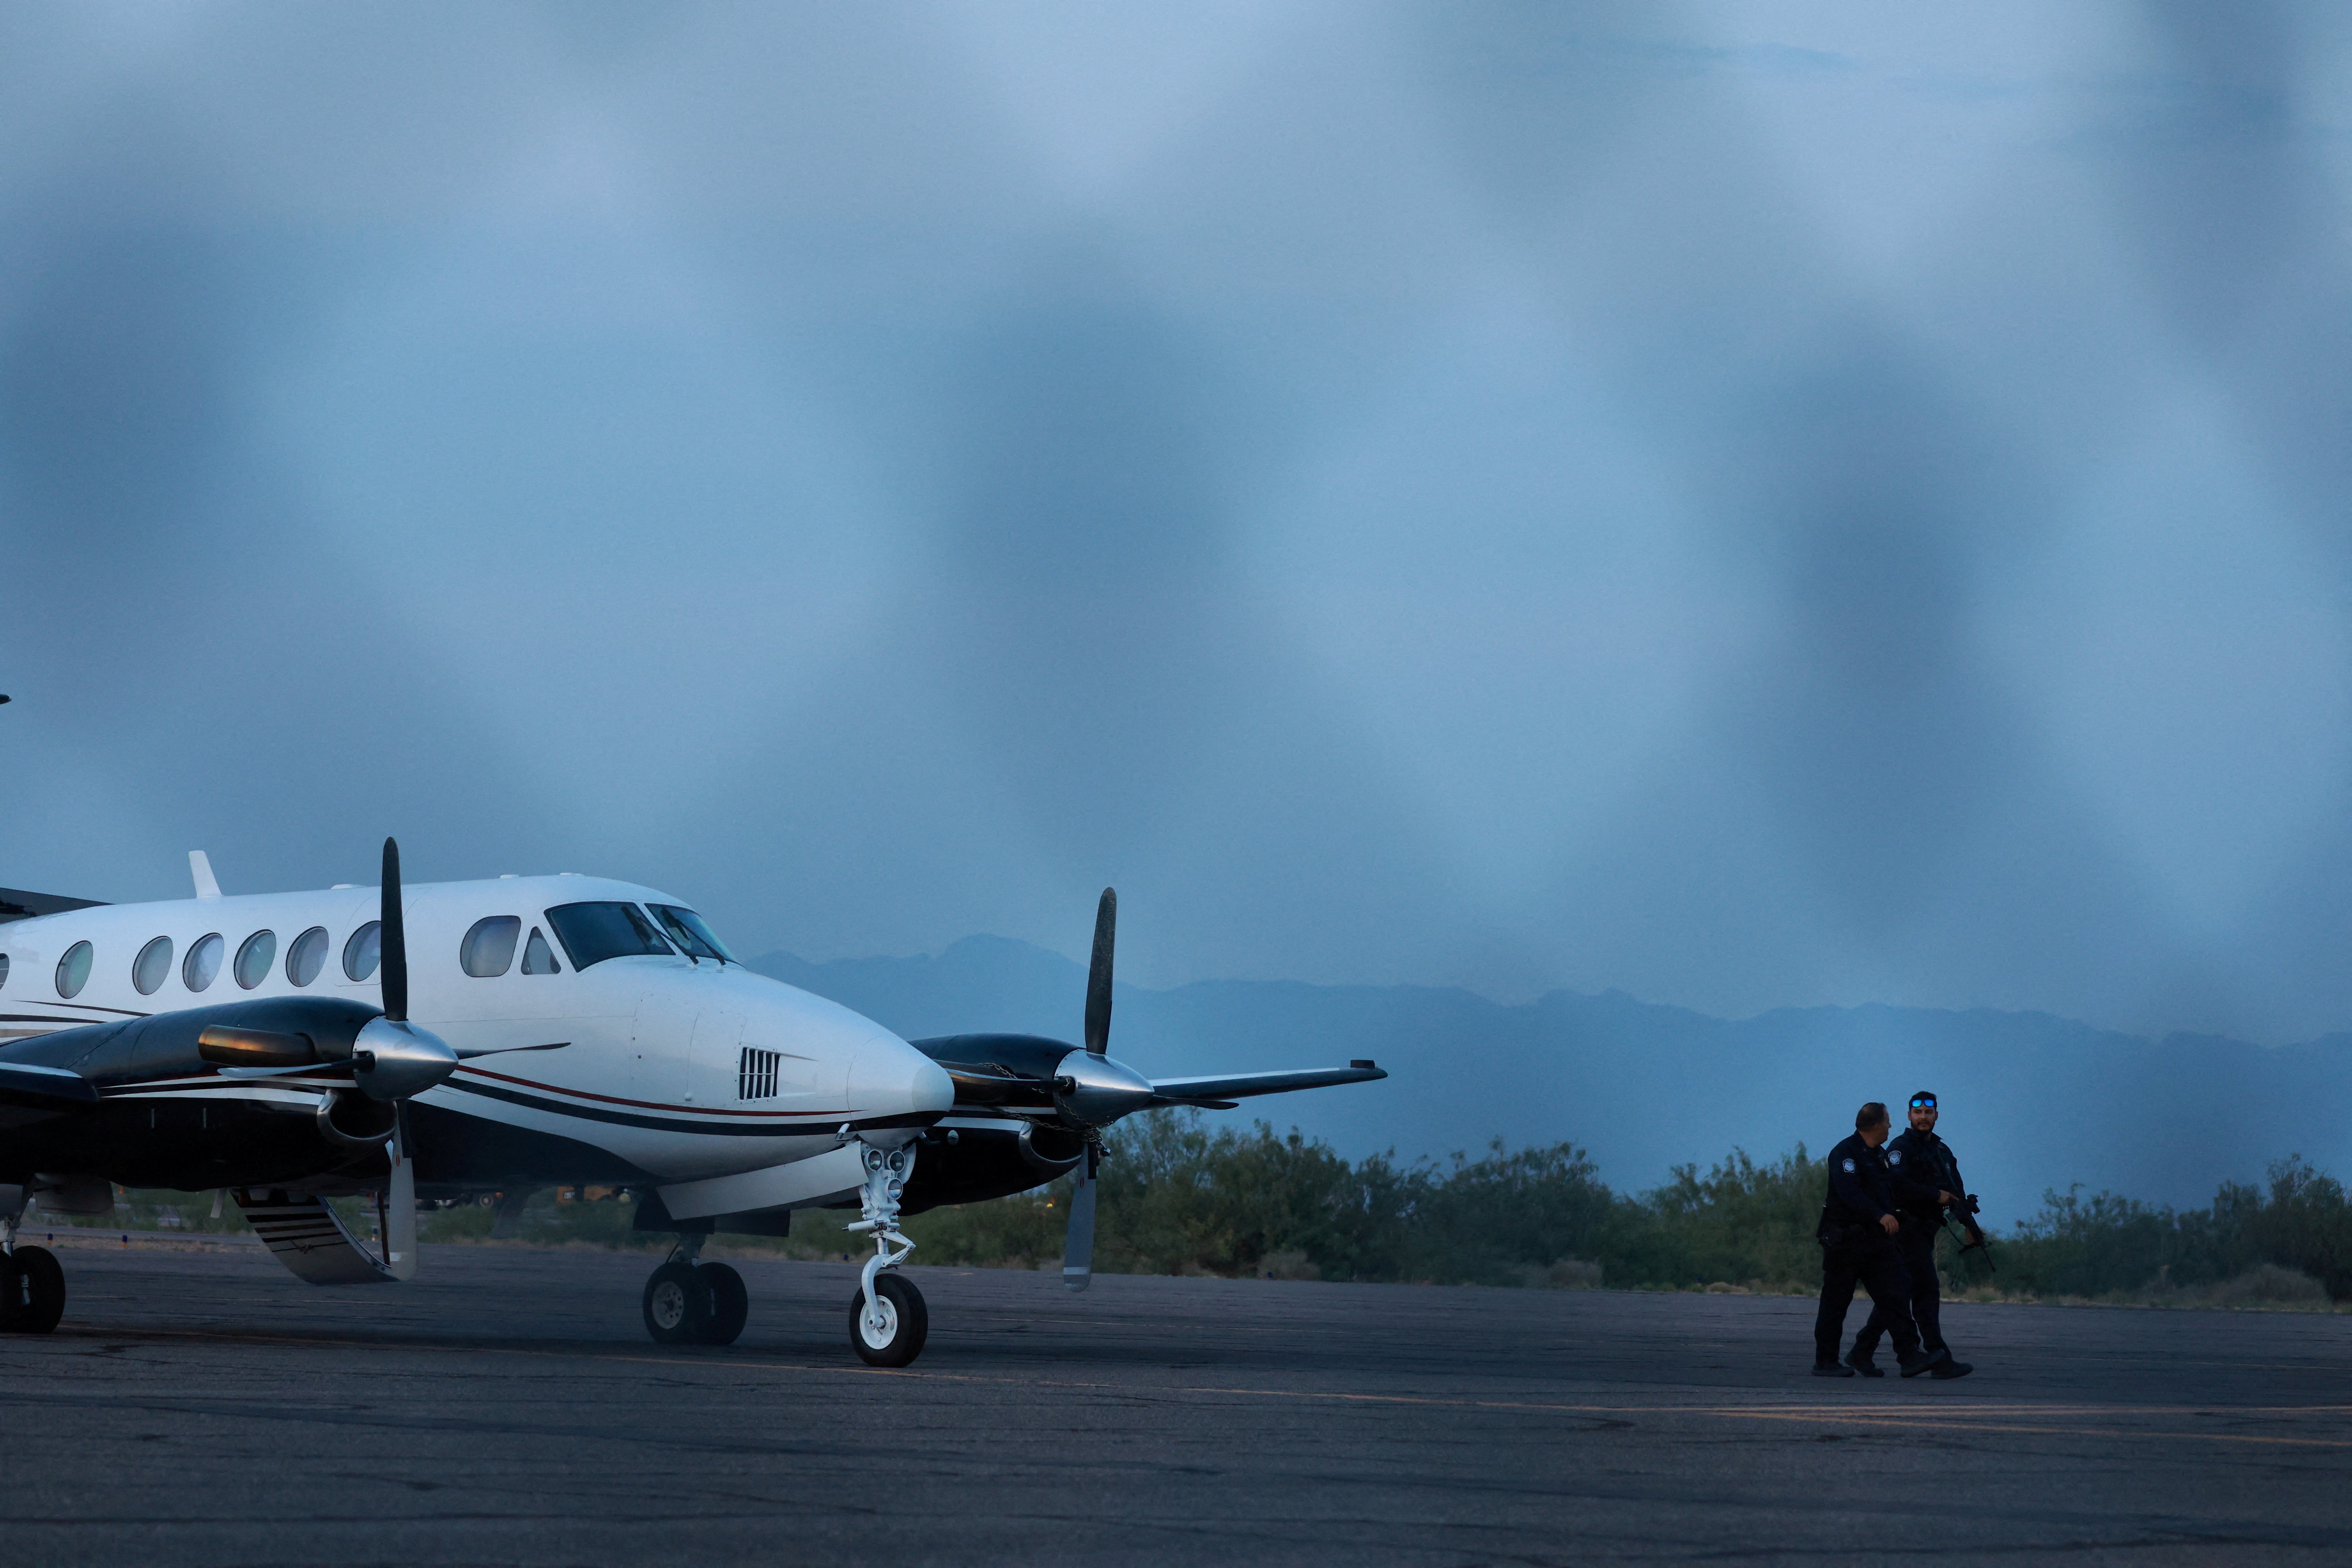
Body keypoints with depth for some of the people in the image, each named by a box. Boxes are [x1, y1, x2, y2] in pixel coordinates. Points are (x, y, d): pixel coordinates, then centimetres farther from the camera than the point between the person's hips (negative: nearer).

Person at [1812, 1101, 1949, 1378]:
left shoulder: (1879, 1156, 19)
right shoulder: (1846, 1153, -11)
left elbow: (1892, 1192, 31)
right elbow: (1849, 1191, -26)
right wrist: (1881, 1216, -34)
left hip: (1877, 1240, 8)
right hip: (1846, 1239, -8)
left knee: (1895, 1298, -4)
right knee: (1836, 1302, 1)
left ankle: (1910, 1356, -10)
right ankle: (1825, 1362, 8)